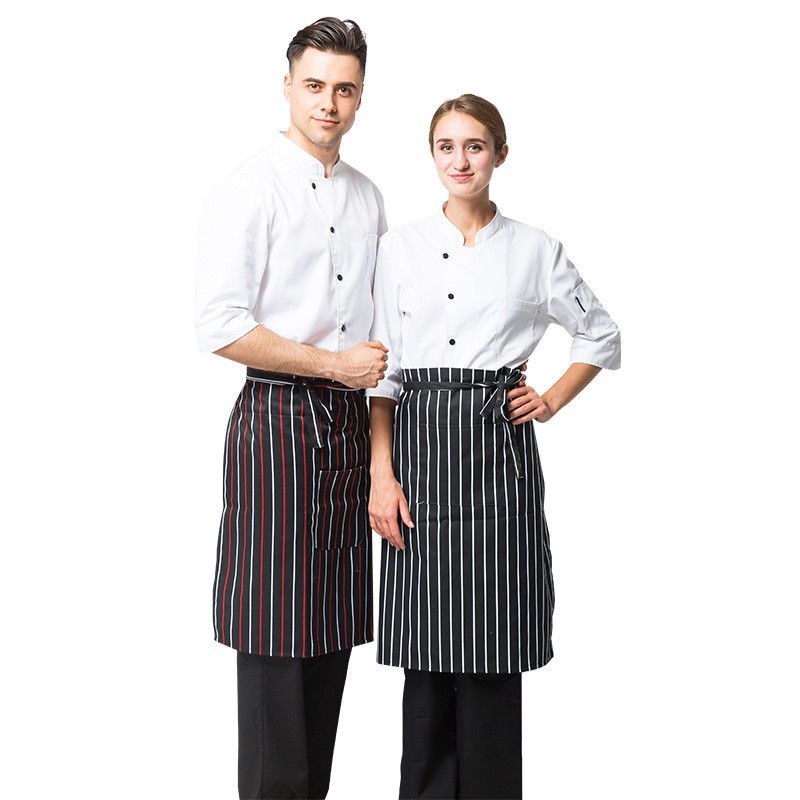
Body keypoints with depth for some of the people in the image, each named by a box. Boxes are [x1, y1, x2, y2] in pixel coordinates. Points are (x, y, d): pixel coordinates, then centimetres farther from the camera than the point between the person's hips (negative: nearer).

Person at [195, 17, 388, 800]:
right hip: (278, 417, -6)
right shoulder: (250, 188, -6)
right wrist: (334, 363, -12)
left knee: (334, 631, 11)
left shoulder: (367, 197, 16)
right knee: (276, 636, -2)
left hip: (349, 421, 7)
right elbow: (219, 327, -14)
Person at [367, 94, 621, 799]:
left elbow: (602, 337, 18)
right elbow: (382, 370, 4)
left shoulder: (535, 250, 6)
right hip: (419, 448, 1)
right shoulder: (400, 246, 7)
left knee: (492, 652, 1)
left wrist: (553, 400, 6)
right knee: (427, 647, 4)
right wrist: (381, 473, -4)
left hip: (498, 451, 0)